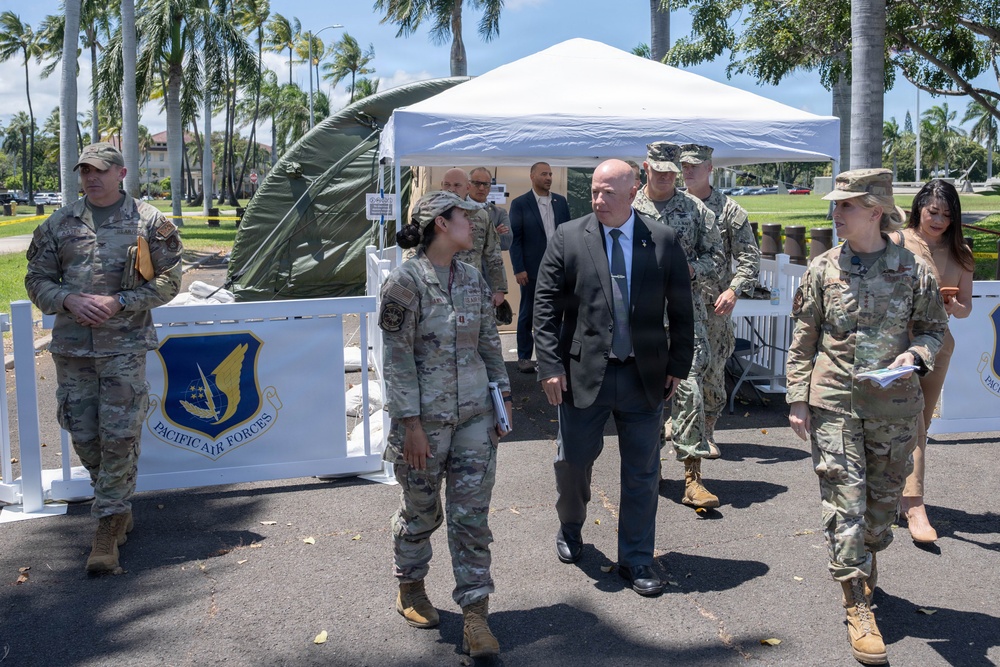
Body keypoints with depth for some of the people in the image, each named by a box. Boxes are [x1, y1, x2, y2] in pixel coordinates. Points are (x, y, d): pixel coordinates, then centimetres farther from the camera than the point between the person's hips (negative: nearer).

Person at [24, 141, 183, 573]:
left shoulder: (149, 222, 0)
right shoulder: (58, 225, 9)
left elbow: (168, 280, -1)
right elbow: (37, 280, 11)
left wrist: (119, 302, -13)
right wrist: (69, 300, -9)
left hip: (124, 347, -3)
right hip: (71, 347, 4)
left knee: (119, 437, -4)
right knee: (83, 436, 8)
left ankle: (109, 526, 7)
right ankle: (119, 509, 29)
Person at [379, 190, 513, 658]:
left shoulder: (473, 279, 7)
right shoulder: (405, 281, -11)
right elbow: (397, 358, -13)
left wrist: (502, 397, 11)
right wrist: (411, 423, -14)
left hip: (474, 417, 5)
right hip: (424, 418, -4)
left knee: (472, 515, 3)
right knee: (421, 511, 12)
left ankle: (475, 613, 11)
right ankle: (410, 587, 37)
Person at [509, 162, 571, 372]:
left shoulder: (561, 201, 9)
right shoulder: (520, 203, -2)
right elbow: (515, 238, -5)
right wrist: (519, 269, -12)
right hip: (532, 268, -3)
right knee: (527, 314, 5)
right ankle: (524, 357, 13)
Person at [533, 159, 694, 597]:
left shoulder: (663, 242, 0)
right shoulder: (567, 238, -2)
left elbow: (681, 310, 6)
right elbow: (545, 307, -3)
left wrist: (678, 364, 2)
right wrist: (550, 366, -9)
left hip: (645, 376, 1)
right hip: (583, 374, 0)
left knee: (642, 474, 8)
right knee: (573, 461, 12)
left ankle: (636, 560, 24)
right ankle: (570, 527, 42)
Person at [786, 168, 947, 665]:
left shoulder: (913, 269, -1)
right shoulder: (823, 270, 0)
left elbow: (935, 327, 9)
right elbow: (802, 340, 3)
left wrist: (914, 353, -13)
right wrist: (797, 399, -1)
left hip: (893, 405, 1)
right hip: (833, 404, -1)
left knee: (882, 498, 14)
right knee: (844, 501, -3)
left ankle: (865, 571, 40)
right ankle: (859, 609, 5)